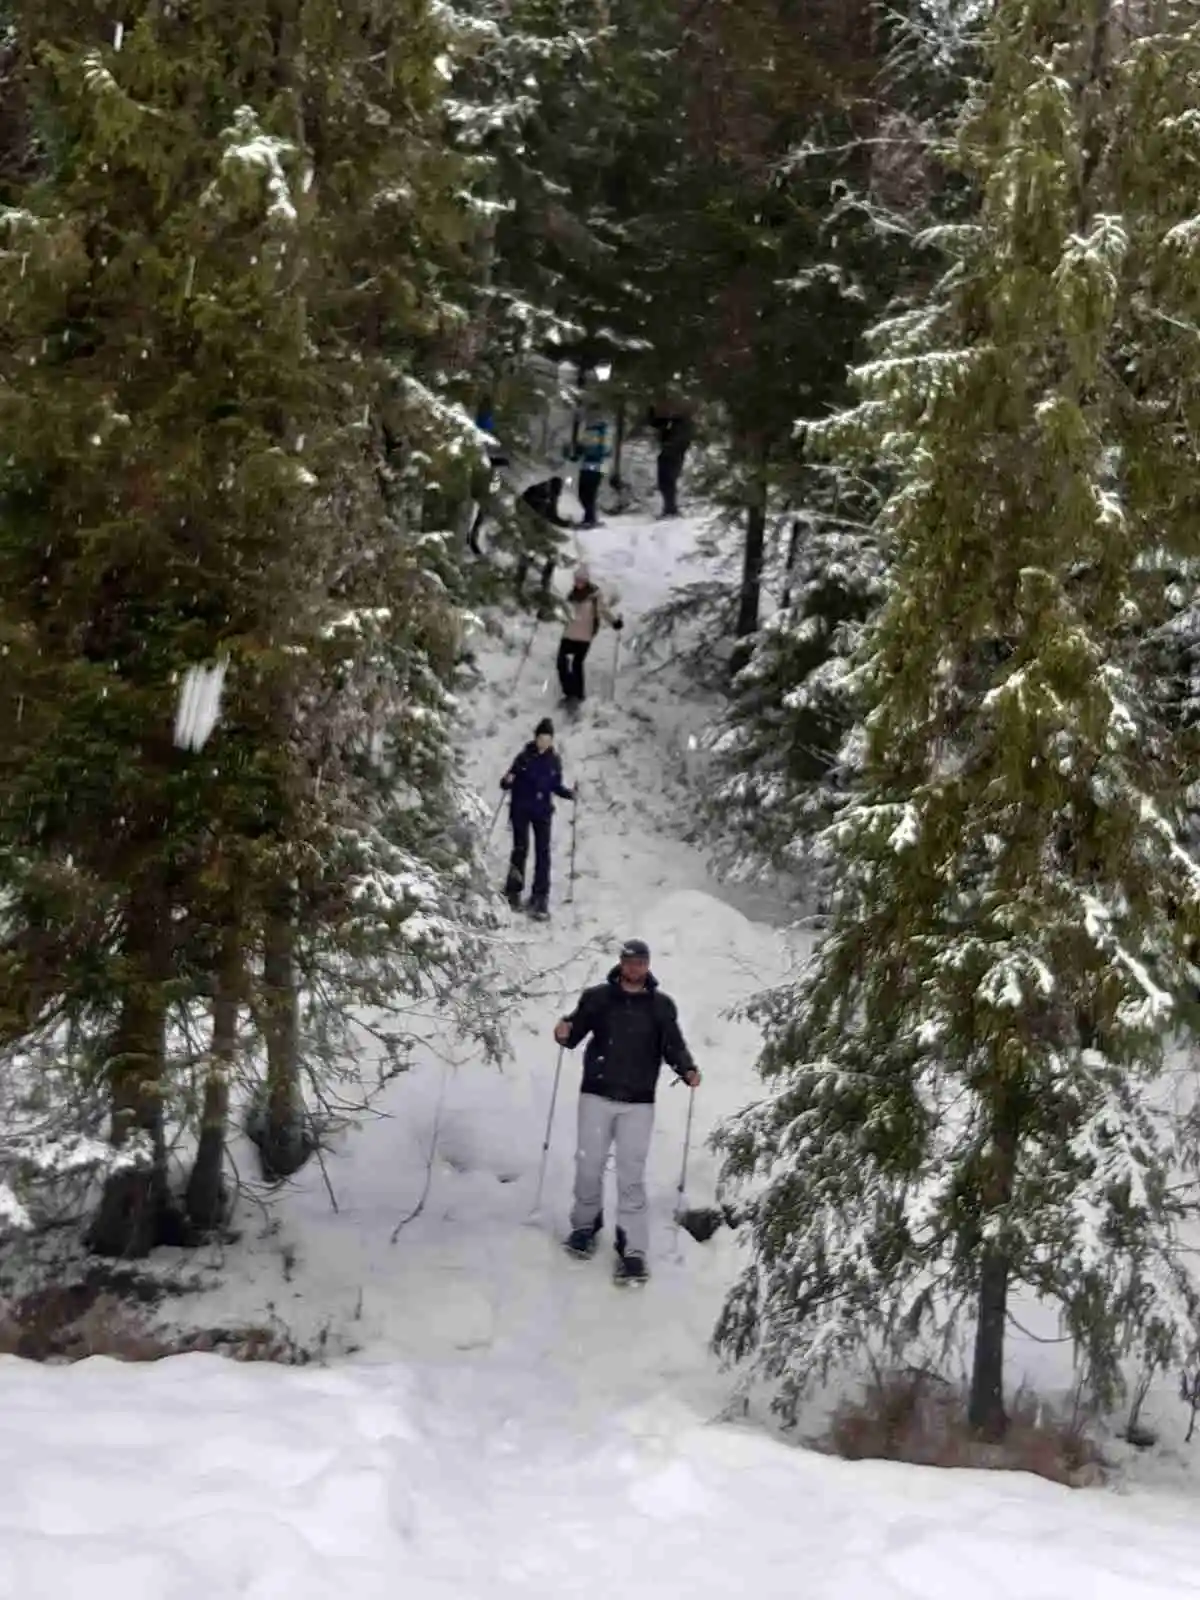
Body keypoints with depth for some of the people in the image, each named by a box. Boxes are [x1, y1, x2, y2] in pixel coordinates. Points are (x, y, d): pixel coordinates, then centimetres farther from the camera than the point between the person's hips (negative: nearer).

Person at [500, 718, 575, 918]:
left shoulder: (554, 760, 3)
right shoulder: (524, 757, -5)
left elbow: (556, 786, 11)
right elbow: (508, 782, 0)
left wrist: (569, 793, -6)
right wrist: (507, 780, -22)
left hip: (543, 811, 2)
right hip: (521, 809, -2)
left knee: (543, 853, -3)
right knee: (521, 849, -3)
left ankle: (540, 899, -1)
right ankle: (513, 893, 14)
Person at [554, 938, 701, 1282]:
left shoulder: (661, 1005, 5)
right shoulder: (597, 997, 3)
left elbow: (673, 1046, 7)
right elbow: (575, 1034, 6)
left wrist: (688, 1070, -11)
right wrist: (564, 1033, -17)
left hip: (639, 1102, -1)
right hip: (597, 1095, 1)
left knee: (631, 1174, -4)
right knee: (589, 1164, 4)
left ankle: (633, 1249, -2)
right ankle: (585, 1224, 29)